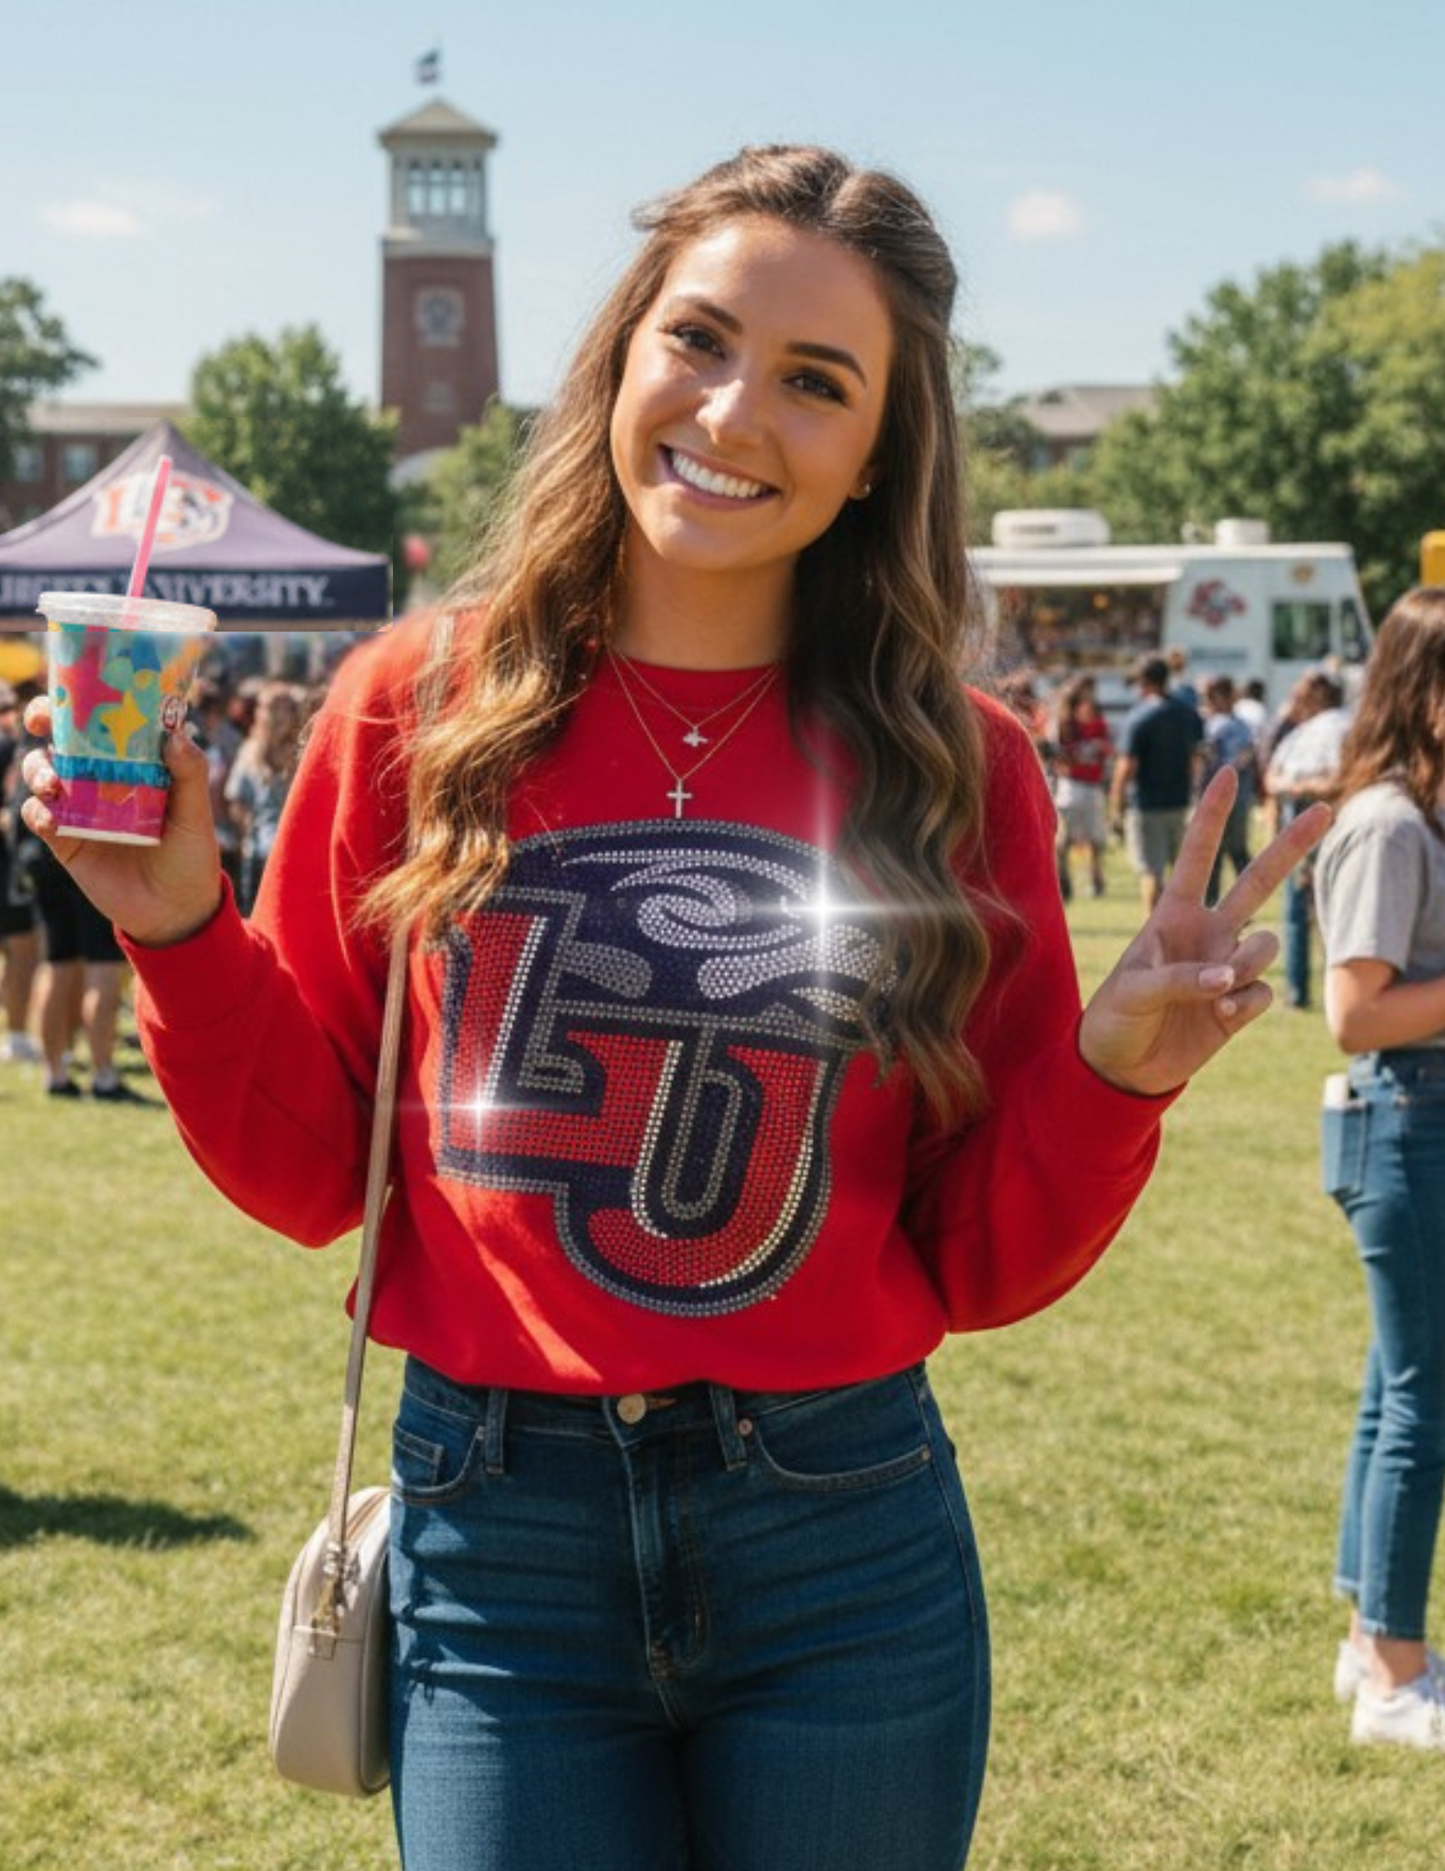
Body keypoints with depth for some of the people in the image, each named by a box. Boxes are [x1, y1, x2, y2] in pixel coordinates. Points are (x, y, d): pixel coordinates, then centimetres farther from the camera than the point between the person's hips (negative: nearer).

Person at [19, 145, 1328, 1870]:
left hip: (847, 1550, 1)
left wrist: (1113, 1074, -15)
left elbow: (980, 1266, 2)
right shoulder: (421, 711, -2)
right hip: (499, 1544, 0)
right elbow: (308, 1172, 3)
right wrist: (183, 932, -10)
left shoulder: (955, 769, -1)